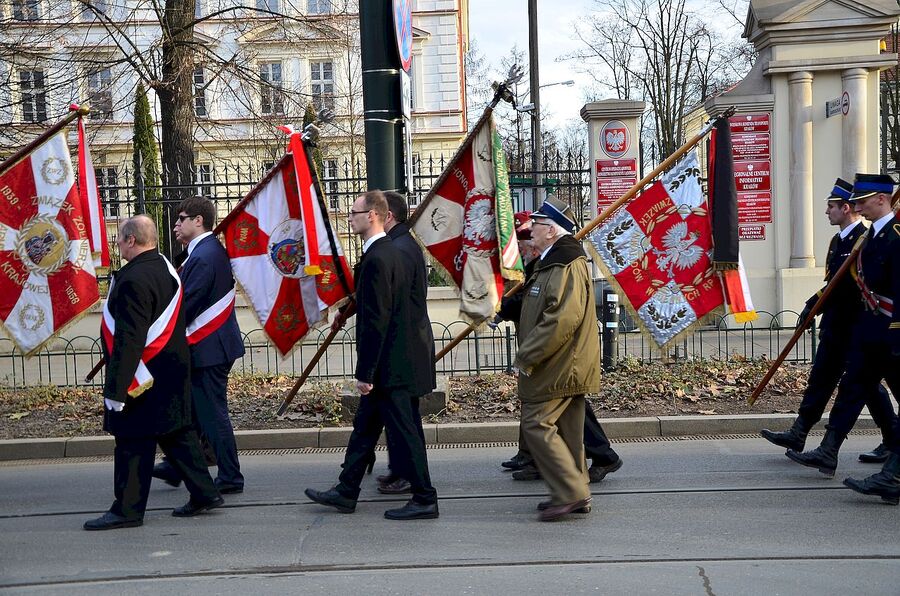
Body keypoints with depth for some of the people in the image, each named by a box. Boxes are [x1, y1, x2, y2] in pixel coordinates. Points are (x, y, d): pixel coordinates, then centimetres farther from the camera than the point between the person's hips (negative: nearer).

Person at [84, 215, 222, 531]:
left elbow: (130, 339, -24)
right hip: (173, 372, 9)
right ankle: (204, 493, 19)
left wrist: (115, 388, -22)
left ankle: (127, 510, 8)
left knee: (133, 442, -1)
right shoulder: (166, 268, 10)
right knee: (176, 433, 15)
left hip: (143, 376, -9)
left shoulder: (134, 280, -20)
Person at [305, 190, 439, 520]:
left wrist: (364, 372, -20)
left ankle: (424, 500, 7)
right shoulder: (391, 252, 12)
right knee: (364, 426, 16)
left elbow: (376, 322, -23)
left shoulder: (377, 259, -20)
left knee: (402, 431, -2)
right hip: (392, 360, 10)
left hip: (387, 364, -10)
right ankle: (346, 492, 27)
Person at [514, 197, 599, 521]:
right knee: (566, 431, 14)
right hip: (565, 368, 10)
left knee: (537, 424, -8)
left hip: (557, 369, -10)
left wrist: (527, 356, -21)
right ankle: (575, 496, 21)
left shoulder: (567, 267, -19)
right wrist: (529, 355, 19)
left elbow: (561, 320, -28)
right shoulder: (552, 263, 16)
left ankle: (571, 492, -5)